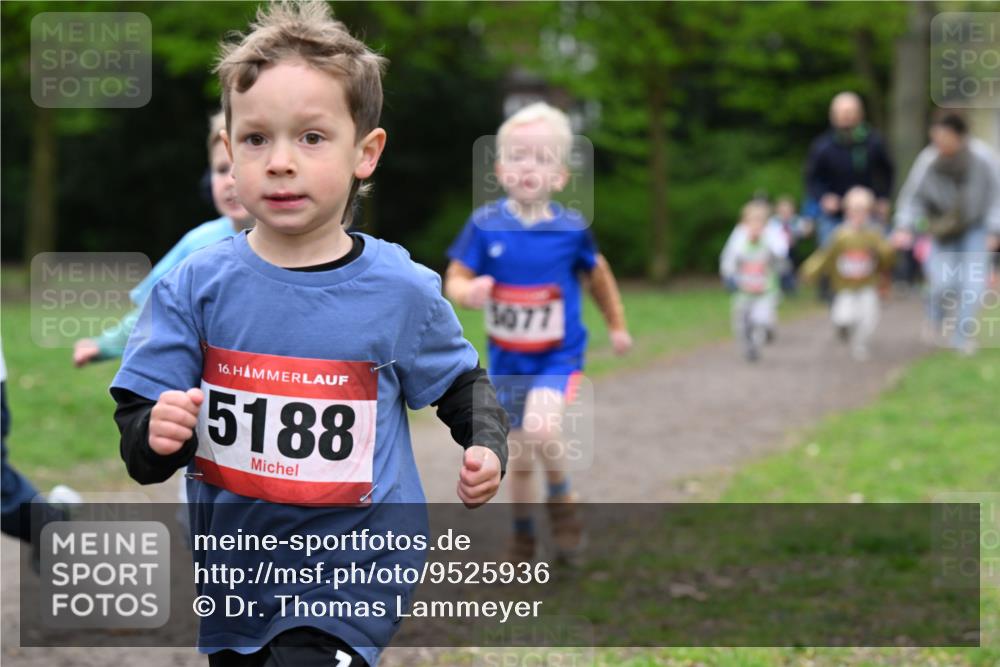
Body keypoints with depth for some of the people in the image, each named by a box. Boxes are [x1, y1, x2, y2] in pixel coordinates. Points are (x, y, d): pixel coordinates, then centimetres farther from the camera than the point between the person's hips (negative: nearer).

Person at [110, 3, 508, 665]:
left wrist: (486, 447, -8)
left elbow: (463, 385, 11)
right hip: (231, 578, 3)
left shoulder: (401, 291, -7)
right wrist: (156, 437, -24)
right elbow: (139, 450, -3)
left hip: (353, 571, -3)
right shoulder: (197, 286, -5)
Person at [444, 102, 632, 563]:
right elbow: (455, 279, -8)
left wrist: (617, 325, 18)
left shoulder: (570, 229, -11)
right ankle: (522, 535, 34)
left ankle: (562, 497, 2)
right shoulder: (485, 225, -12)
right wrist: (469, 292, -31)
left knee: (541, 427, -27)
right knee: (519, 458, 11)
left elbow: (597, 274, 7)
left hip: (558, 356, -2)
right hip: (506, 360, 2)